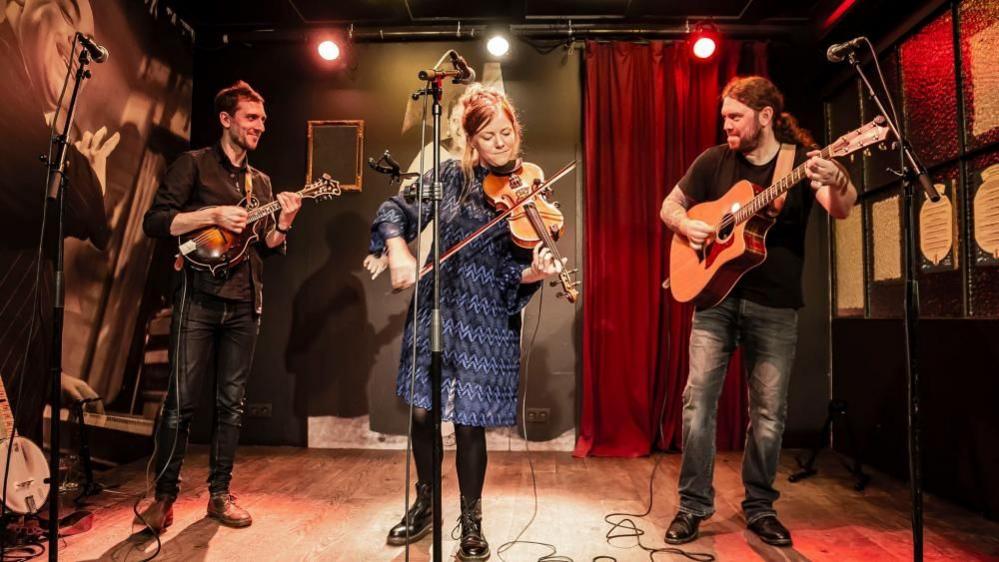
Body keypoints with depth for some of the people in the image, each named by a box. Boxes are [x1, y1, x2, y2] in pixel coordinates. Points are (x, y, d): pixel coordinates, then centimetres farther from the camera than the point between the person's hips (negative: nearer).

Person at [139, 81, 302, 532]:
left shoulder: (260, 181, 18)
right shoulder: (194, 164, 3)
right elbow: (155, 222, -6)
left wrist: (283, 224, -3)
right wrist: (213, 215, -15)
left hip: (243, 303, 5)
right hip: (199, 298, -4)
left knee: (231, 402, 8)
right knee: (181, 402, -2)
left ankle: (219, 494, 19)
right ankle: (164, 495, 14)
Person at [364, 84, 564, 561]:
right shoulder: (451, 175, 2)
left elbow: (514, 272, -9)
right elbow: (396, 209, 2)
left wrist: (536, 273, -31)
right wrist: (397, 251, -16)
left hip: (485, 322, -2)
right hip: (433, 309, 3)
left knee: (469, 422, 2)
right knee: (422, 411, 10)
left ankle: (472, 523, 26)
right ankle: (425, 505, 35)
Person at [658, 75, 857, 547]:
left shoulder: (803, 160, -1)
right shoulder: (715, 160, 5)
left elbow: (841, 209, -18)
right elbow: (670, 206, 12)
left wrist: (837, 183, -41)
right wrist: (686, 225, -10)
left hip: (775, 305, -1)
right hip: (715, 295, 1)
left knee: (769, 411, 5)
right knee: (698, 399, -3)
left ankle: (759, 507, 23)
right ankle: (693, 506, 10)